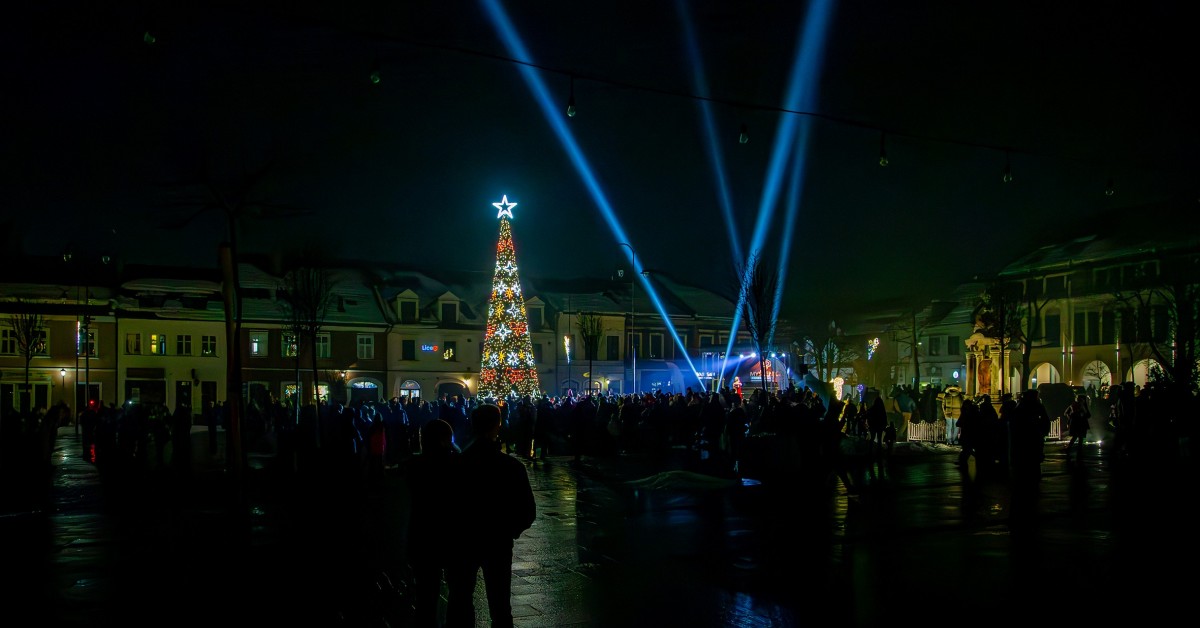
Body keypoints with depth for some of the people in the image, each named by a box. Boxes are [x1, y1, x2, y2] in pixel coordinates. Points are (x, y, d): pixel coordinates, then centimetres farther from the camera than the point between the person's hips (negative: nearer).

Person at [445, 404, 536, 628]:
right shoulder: (512, 466, -15)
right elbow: (527, 511, -13)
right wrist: (509, 531, 5)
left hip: (462, 542, 1)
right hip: (498, 544, -1)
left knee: (460, 603, 15)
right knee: (500, 606, 12)